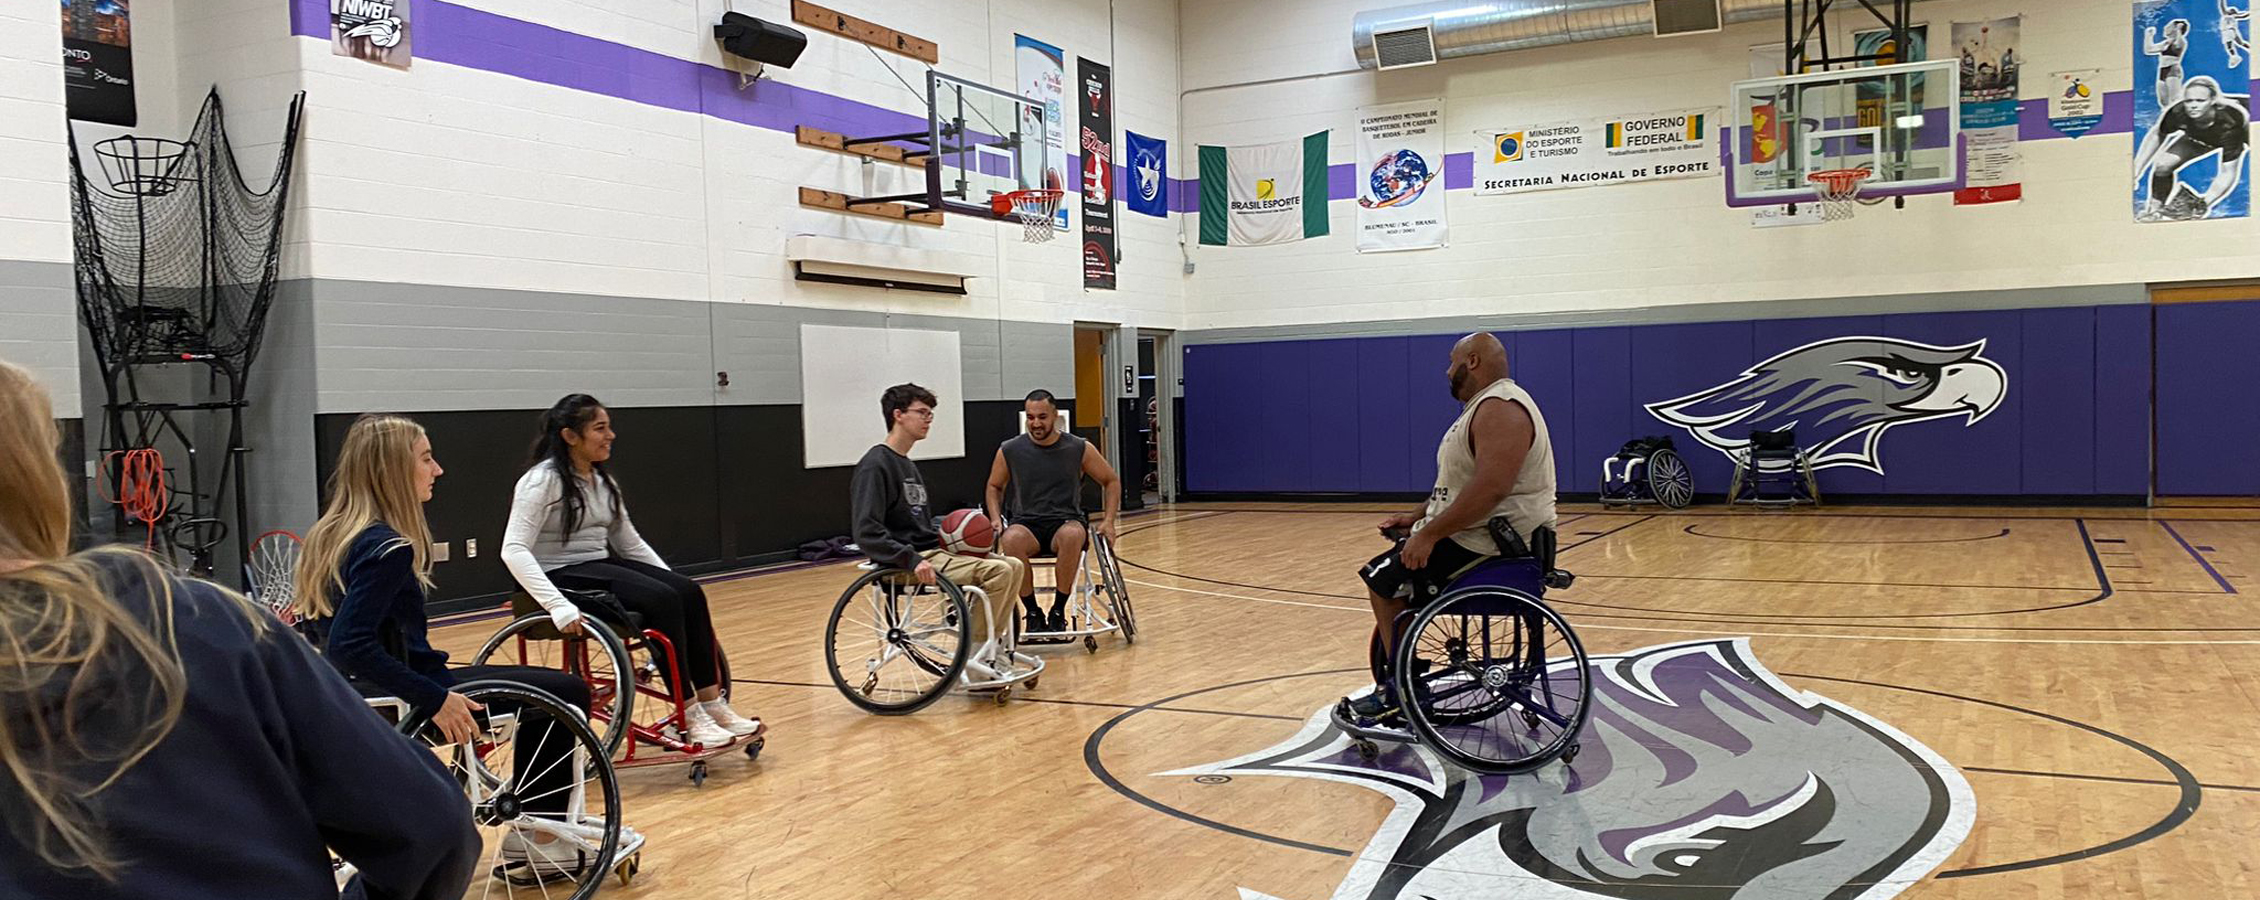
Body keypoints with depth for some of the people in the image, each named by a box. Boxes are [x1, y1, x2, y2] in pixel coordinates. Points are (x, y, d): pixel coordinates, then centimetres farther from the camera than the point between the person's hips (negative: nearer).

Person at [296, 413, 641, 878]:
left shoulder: (332, 534, 7)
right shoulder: (387, 547, -22)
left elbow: (335, 633, 15)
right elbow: (350, 645, -32)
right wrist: (436, 699, -28)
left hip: (359, 695, 10)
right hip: (394, 707, -10)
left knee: (541, 692, 22)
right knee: (567, 693, 0)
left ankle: (542, 824, 24)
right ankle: (543, 836, 9)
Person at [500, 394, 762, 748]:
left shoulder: (602, 481, 11)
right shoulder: (544, 480, -14)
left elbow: (630, 543, 17)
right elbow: (513, 550, -24)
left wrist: (671, 581, 7)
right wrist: (558, 606, -34)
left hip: (601, 565, 8)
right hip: (564, 575, -8)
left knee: (689, 592, -15)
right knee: (662, 601, -28)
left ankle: (712, 704, -14)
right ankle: (689, 718, -22)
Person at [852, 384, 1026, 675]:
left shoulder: (907, 465, 20)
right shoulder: (875, 465, -11)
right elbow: (867, 533, -21)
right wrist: (911, 560, -29)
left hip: (931, 551, 10)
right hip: (903, 565, -10)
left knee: (1012, 565, 0)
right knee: (997, 571, -22)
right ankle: (974, 651, -13)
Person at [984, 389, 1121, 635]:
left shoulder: (1080, 449, 0)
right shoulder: (1010, 451, 2)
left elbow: (1111, 481, 12)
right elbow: (994, 487, 19)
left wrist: (1108, 521, 1)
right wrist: (996, 520, 3)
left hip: (1066, 523, 0)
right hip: (1027, 524, 1)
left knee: (1073, 534, -39)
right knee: (1011, 538, -37)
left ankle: (1058, 611, -21)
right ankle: (1032, 612, -20)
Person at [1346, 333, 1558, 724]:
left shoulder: (1500, 410, -20)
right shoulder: (1484, 406, 17)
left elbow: (1490, 488, -32)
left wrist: (1430, 534, -28)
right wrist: (1418, 518, 14)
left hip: (1488, 542, -11)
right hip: (1474, 532, 11)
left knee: (1385, 580, -11)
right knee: (1384, 576, 14)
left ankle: (1401, 692, -2)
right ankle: (1394, 681, 17)